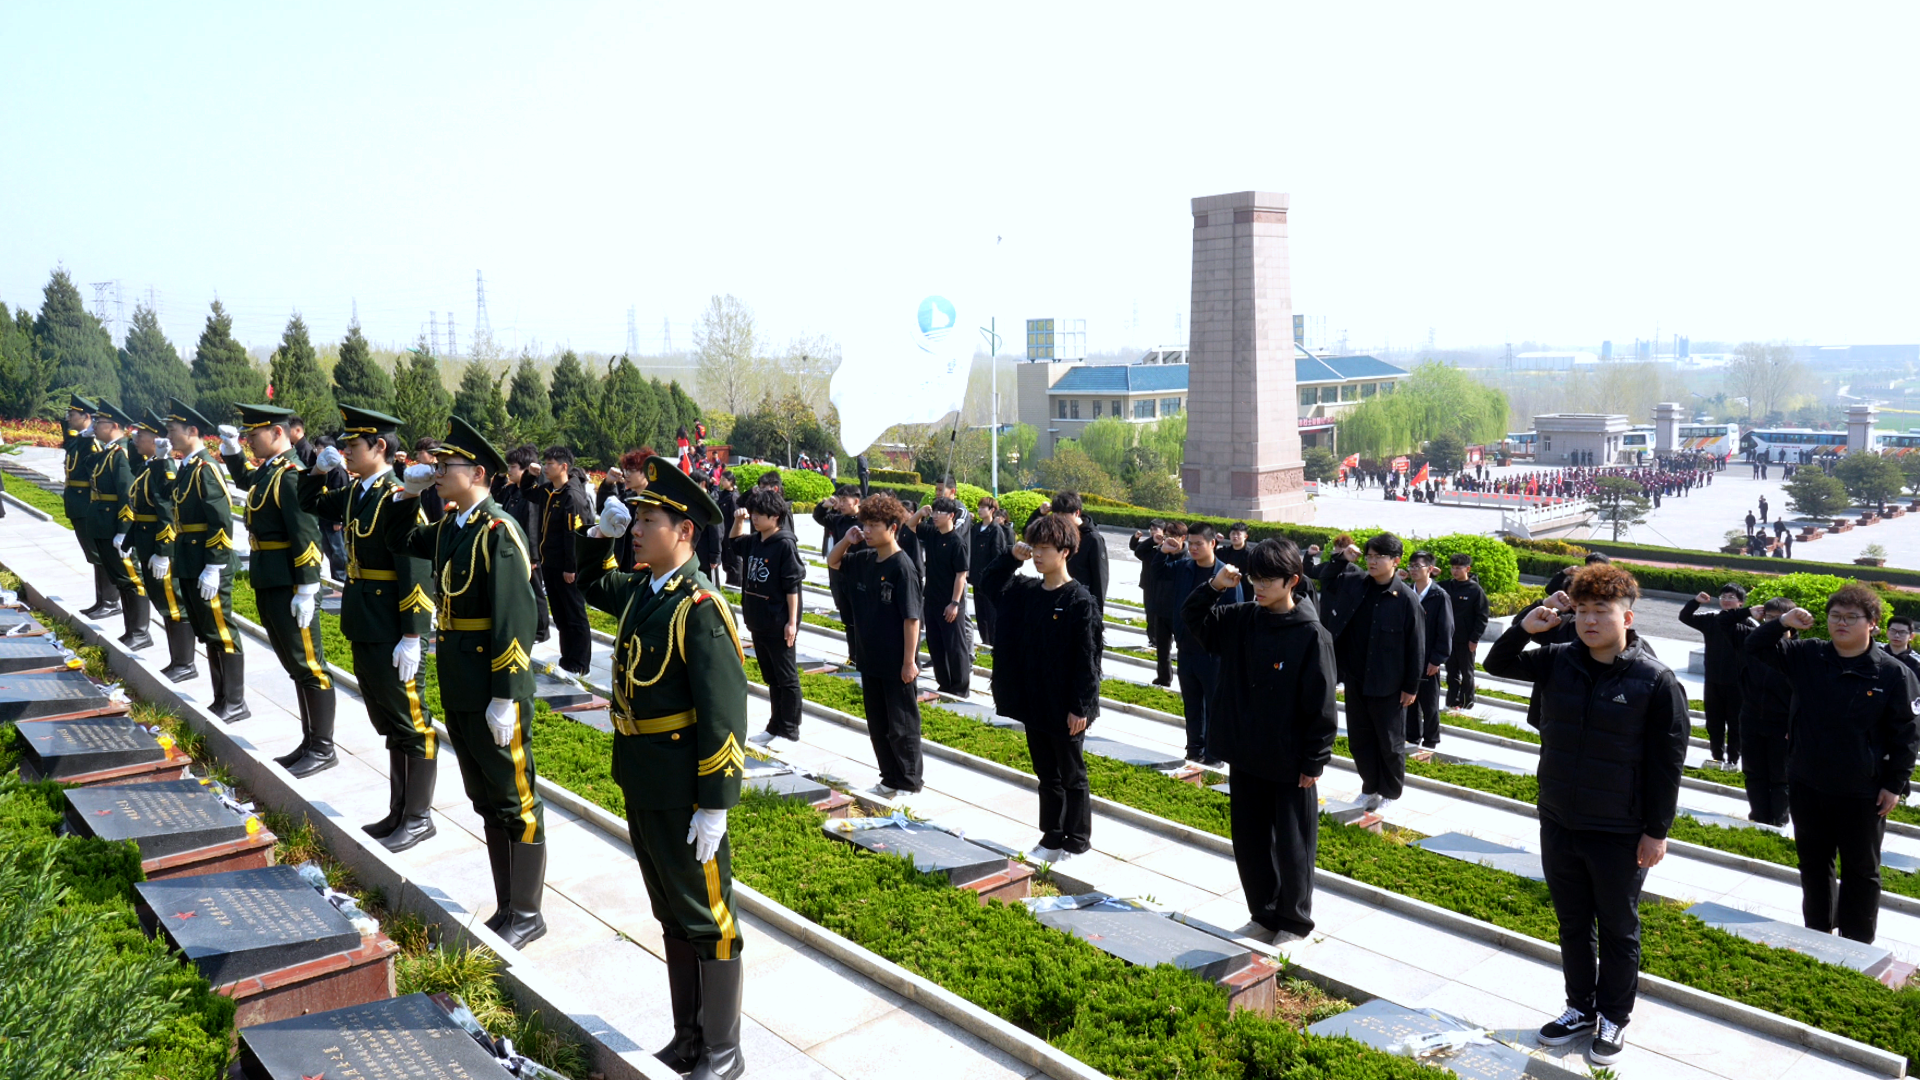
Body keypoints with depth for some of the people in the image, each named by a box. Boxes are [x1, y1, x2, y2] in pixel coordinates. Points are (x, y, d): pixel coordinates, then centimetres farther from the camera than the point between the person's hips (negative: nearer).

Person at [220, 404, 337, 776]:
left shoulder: (291, 475, -17)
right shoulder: (267, 471, 12)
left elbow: (306, 536, -22)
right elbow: (244, 480, 38)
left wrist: (306, 590, -23)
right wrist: (230, 448, 22)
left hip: (290, 590, -10)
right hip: (270, 587, 10)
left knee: (309, 667, -2)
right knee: (296, 667, 15)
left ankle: (323, 749, 6)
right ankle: (310, 744, 24)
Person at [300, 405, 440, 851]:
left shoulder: (399, 498, -17)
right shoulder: (354, 493, 8)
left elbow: (416, 570, -21)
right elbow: (310, 504, 28)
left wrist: (411, 637, -22)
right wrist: (319, 469, 8)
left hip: (392, 632, -9)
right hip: (364, 628, 9)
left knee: (411, 724, 3)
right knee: (389, 726, 17)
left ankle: (419, 819, 14)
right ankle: (399, 812, 28)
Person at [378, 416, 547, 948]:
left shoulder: (499, 531, -16)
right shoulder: (448, 528, 9)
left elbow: (514, 619, -20)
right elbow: (397, 540, 30)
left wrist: (505, 697, -22)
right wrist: (406, 492, 12)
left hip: (494, 692, -9)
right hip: (458, 690, 9)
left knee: (516, 801, 4)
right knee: (486, 801, 16)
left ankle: (526, 914, 16)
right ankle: (507, 908, 28)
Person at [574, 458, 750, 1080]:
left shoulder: (699, 609, -20)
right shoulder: (638, 590, 4)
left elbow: (725, 713, -23)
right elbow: (593, 584, 28)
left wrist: (714, 806, -22)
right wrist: (599, 533, 9)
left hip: (684, 796, -8)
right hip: (640, 788, 8)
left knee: (706, 923, 7)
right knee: (671, 918, 19)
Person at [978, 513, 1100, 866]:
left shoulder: (1080, 601, -16)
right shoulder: (1026, 591, 4)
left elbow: (1088, 658, -16)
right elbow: (988, 583, 17)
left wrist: (1081, 707, -18)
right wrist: (1011, 556, 0)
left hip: (1065, 708, -6)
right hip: (1033, 703, 7)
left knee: (1072, 775, 9)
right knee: (1046, 774, 17)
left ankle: (1077, 841, 23)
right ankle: (1052, 837, 29)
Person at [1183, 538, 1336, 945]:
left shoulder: (1312, 635, -15)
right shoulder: (1240, 621, 0)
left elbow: (1322, 705, -13)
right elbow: (1191, 619, 9)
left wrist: (1314, 761, -12)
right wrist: (1214, 587, -9)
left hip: (1290, 765, -6)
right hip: (1246, 758, 6)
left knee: (1292, 845, 10)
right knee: (1248, 840, 16)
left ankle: (1294, 922, 28)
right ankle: (1264, 915, 33)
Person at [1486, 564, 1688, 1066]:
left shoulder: (1655, 680, -16)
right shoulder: (1558, 661, -3)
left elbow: (1668, 762, -12)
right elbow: (1498, 665, 10)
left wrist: (1657, 831, -10)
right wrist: (1524, 628, -9)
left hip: (1620, 836, -4)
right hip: (1558, 824, 4)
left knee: (1618, 930, 15)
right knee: (1572, 924, 19)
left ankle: (1614, 1017, 33)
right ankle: (1580, 1007, 38)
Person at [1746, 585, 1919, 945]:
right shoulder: (1806, 656, -2)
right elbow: (1755, 649, 2)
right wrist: (1781, 624, -16)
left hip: (1861, 794, -3)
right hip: (1806, 786, 4)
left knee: (1861, 869, 11)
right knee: (1813, 862, 17)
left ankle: (1856, 946, 23)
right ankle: (1817, 933, 32)